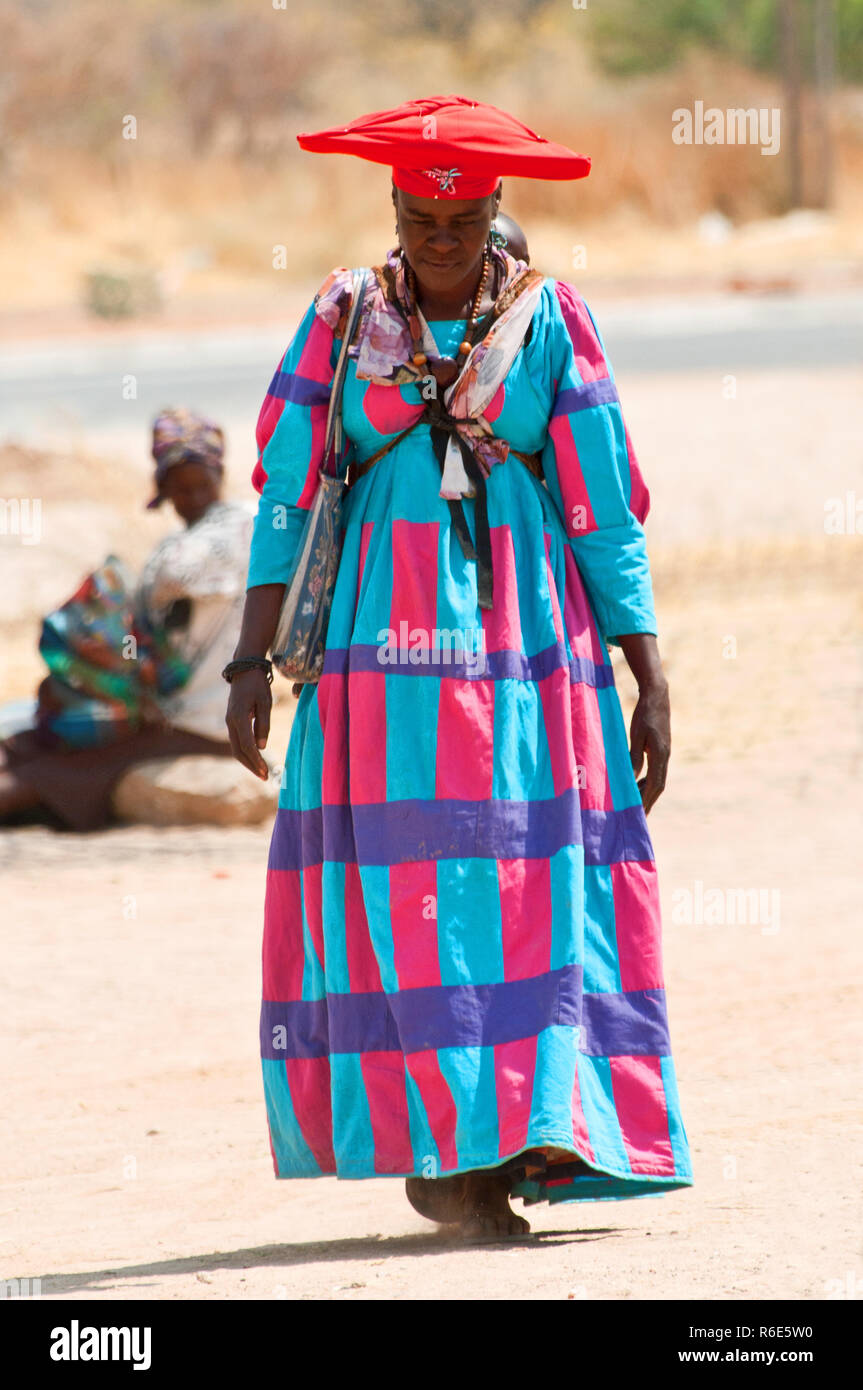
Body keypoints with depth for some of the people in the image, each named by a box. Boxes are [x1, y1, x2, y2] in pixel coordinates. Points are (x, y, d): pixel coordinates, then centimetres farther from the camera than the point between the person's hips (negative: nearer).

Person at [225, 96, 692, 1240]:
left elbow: (605, 513, 3)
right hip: (383, 645, 0)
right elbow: (287, 499, 6)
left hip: (524, 638, 0)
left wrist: (650, 680, -1)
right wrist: (252, 662, -1)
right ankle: (432, 1137, -2)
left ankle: (520, 1138, -4)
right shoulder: (342, 321, 6)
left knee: (530, 884, -6)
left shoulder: (550, 323, 3)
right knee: (397, 895, -6)